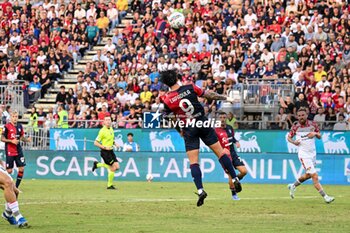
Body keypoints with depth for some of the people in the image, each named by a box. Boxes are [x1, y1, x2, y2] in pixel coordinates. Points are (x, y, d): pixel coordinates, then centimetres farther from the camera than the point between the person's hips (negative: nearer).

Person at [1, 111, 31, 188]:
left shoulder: (19, 126, 8)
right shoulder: (7, 127, -9)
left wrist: (27, 139, -2)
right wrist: (11, 141, -22)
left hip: (18, 151, 6)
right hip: (10, 152, -6)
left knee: (21, 169, 0)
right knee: (9, 171, -5)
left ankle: (16, 187, 10)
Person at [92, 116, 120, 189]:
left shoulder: (111, 129, 9)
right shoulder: (102, 131, -15)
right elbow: (95, 143, -15)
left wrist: (114, 144, 7)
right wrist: (105, 147, -21)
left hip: (111, 150, 8)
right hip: (105, 152, -8)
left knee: (117, 167, 2)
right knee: (113, 168, -9)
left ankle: (97, 164, 18)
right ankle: (109, 185, 7)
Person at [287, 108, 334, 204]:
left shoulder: (313, 124, -2)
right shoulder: (296, 127, -9)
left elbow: (319, 136, 7)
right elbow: (289, 137, 4)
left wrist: (315, 133, -15)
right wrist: (293, 142, -17)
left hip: (313, 153, 5)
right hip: (304, 155, -5)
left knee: (308, 175, 22)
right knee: (315, 177, -13)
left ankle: (293, 186, 44)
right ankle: (325, 197, -12)